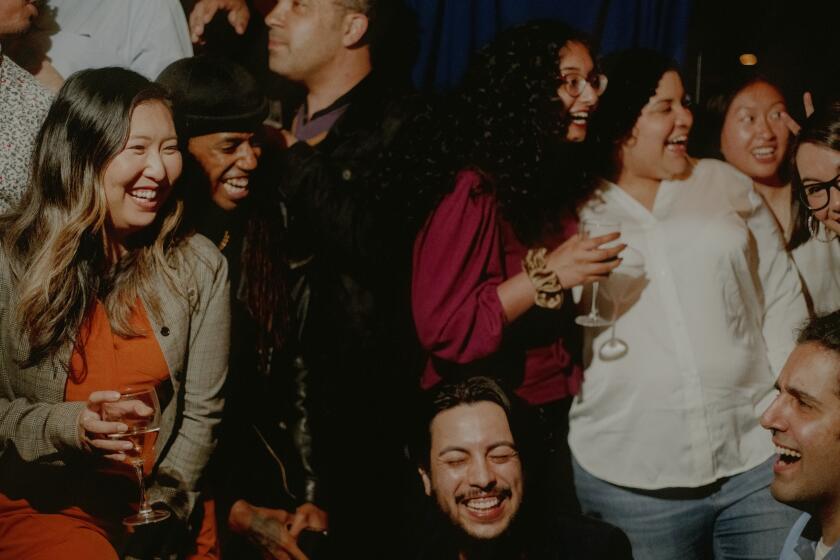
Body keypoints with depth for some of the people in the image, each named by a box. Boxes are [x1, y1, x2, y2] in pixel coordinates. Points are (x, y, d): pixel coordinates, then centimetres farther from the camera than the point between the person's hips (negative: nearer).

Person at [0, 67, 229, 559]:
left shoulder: (201, 267, 1)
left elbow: (201, 414, 2)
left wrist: (161, 511, -8)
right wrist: (67, 428, -20)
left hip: (162, 503, 3)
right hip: (43, 503, -2)